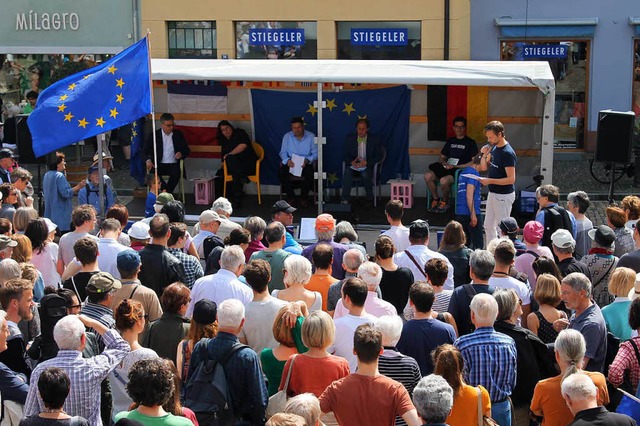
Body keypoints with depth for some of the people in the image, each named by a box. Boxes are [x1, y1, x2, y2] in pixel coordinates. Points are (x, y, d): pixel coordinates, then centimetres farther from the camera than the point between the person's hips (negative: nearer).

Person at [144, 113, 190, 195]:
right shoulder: (154, 135, 8)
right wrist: (148, 160, -15)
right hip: (159, 164, 0)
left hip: (173, 164, 0)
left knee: (176, 174, -34)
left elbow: (187, 150, 15)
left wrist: (181, 154, -8)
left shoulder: (178, 135, 12)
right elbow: (145, 150, 6)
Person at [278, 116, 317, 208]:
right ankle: (290, 195, -3)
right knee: (281, 172, -28)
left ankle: (304, 196, -6)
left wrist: (307, 160, -26)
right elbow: (283, 152, 0)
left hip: (306, 163, -2)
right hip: (291, 163, 2)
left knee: (309, 173, -34)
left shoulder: (311, 136, -4)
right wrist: (287, 160, -22)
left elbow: (315, 153, -6)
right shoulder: (287, 136, 1)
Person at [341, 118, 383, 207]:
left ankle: (370, 199, -14)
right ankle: (345, 200, -34)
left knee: (365, 174, -36)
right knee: (347, 172, -33)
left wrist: (366, 162, -20)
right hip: (353, 165, 2)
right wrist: (351, 162, -19)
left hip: (368, 166, -2)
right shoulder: (350, 138, 5)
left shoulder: (375, 139, 0)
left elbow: (378, 156, -3)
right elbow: (345, 155, 5)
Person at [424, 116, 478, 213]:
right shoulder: (450, 141, 19)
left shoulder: (470, 143, 1)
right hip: (447, 168, 6)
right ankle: (435, 199, -3)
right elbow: (442, 157, 23)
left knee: (444, 180, -35)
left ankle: (445, 201, -7)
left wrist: (456, 166, -13)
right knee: (428, 176, -20)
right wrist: (445, 163, -2)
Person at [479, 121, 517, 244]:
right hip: (493, 193, 9)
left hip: (504, 195, -9)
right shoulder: (493, 148, 6)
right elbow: (483, 168, 15)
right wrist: (484, 155, -3)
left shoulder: (508, 153, -20)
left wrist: (490, 181, -25)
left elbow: (511, 179, -23)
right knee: (488, 226, 17)